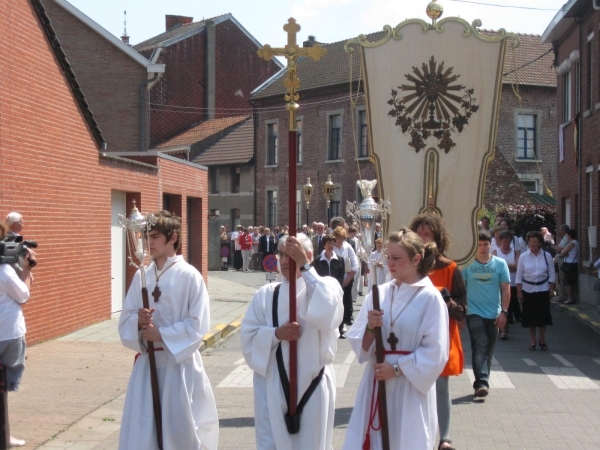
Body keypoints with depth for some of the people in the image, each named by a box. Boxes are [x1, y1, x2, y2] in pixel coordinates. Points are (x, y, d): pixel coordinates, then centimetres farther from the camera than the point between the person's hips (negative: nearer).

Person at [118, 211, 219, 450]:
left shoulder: (189, 276, -9)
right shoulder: (142, 276, 6)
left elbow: (197, 325, -12)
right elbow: (125, 321, 7)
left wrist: (162, 334, -17)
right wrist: (138, 322, -14)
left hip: (180, 363, -5)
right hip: (147, 363, 5)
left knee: (181, 430, 4)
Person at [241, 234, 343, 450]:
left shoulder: (326, 286, 0)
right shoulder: (266, 294, 7)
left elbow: (328, 315, -22)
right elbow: (249, 337, 2)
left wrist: (304, 265, -22)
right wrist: (276, 334, -18)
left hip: (312, 384, -2)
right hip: (273, 386, 2)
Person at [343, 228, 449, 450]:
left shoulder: (430, 298, -9)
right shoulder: (378, 293, 3)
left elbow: (435, 353, -12)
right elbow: (359, 344, 4)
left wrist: (397, 369, -15)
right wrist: (370, 328, -15)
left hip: (411, 388, -4)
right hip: (376, 383, 4)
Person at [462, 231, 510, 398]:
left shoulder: (500, 264, 3)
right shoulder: (467, 265, -2)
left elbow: (506, 289, 3)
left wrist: (504, 312, -4)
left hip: (494, 314, 3)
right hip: (474, 313, -3)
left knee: (488, 350, 10)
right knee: (480, 346, -15)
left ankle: (482, 381, 23)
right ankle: (482, 382, -20)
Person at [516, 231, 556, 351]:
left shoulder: (547, 256, -2)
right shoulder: (523, 257, -3)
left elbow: (552, 274, 3)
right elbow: (519, 276, -1)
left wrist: (551, 289, -1)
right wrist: (519, 292, -4)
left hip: (543, 289, 0)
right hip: (528, 290, 0)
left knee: (543, 315, 6)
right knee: (530, 316, 6)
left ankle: (542, 340, 24)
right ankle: (533, 342, 19)